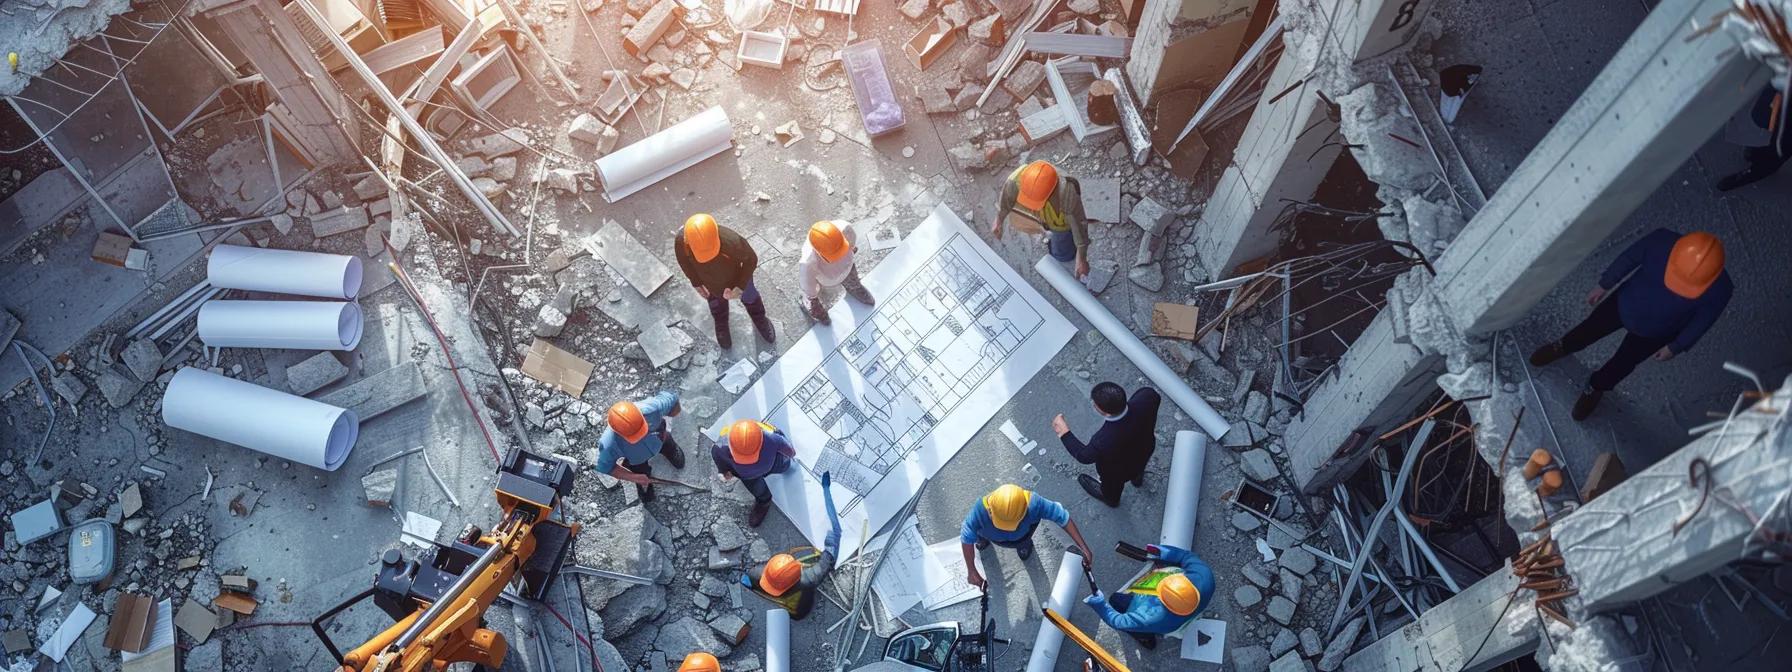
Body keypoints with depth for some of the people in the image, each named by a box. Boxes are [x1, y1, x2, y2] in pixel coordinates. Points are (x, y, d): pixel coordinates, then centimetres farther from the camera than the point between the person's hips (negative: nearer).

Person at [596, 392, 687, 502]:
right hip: (636, 459, -1)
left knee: (679, 463, 30)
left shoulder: (649, 409, -49)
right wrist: (633, 477, -29)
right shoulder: (609, 444, -48)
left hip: (659, 439, 1)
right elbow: (604, 467, -25)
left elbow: (671, 398, -27)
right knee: (647, 496, 21)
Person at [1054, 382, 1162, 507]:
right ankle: (1137, 478, 75)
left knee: (1112, 483, 34)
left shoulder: (1105, 440, -49)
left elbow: (1084, 456, -27)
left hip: (1119, 472, -3)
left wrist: (1064, 433, -16)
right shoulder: (1145, 398, -39)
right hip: (1145, 450, 4)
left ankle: (1110, 499, 68)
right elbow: (1154, 396, -13)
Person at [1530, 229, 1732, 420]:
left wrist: (1675, 347, -2)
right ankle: (1562, 347, 61)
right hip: (1624, 303, 1)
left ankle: (1596, 387, 54)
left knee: (1622, 363, 22)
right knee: (1591, 328, 27)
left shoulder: (1718, 291, -37)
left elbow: (1703, 320, -15)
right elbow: (1628, 259, -16)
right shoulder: (1661, 242, -37)